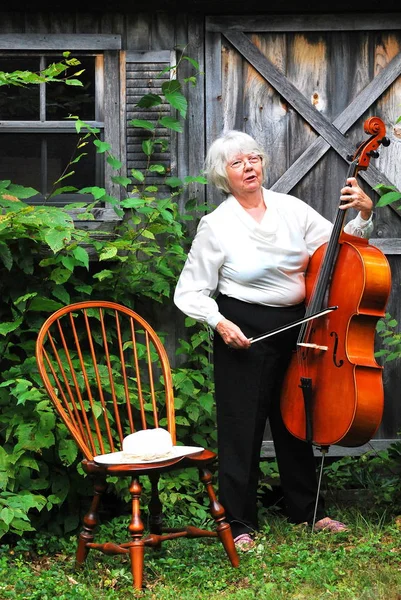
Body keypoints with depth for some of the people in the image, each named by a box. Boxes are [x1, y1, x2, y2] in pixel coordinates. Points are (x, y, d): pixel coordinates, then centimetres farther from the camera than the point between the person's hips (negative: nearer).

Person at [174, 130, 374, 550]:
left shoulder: (291, 209, 2)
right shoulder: (216, 225, -8)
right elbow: (191, 293, -5)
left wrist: (363, 214, -12)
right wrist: (219, 321, -20)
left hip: (295, 327, 4)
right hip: (243, 333, -4)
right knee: (243, 428, 1)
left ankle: (307, 510, 31)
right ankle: (240, 523, 14)